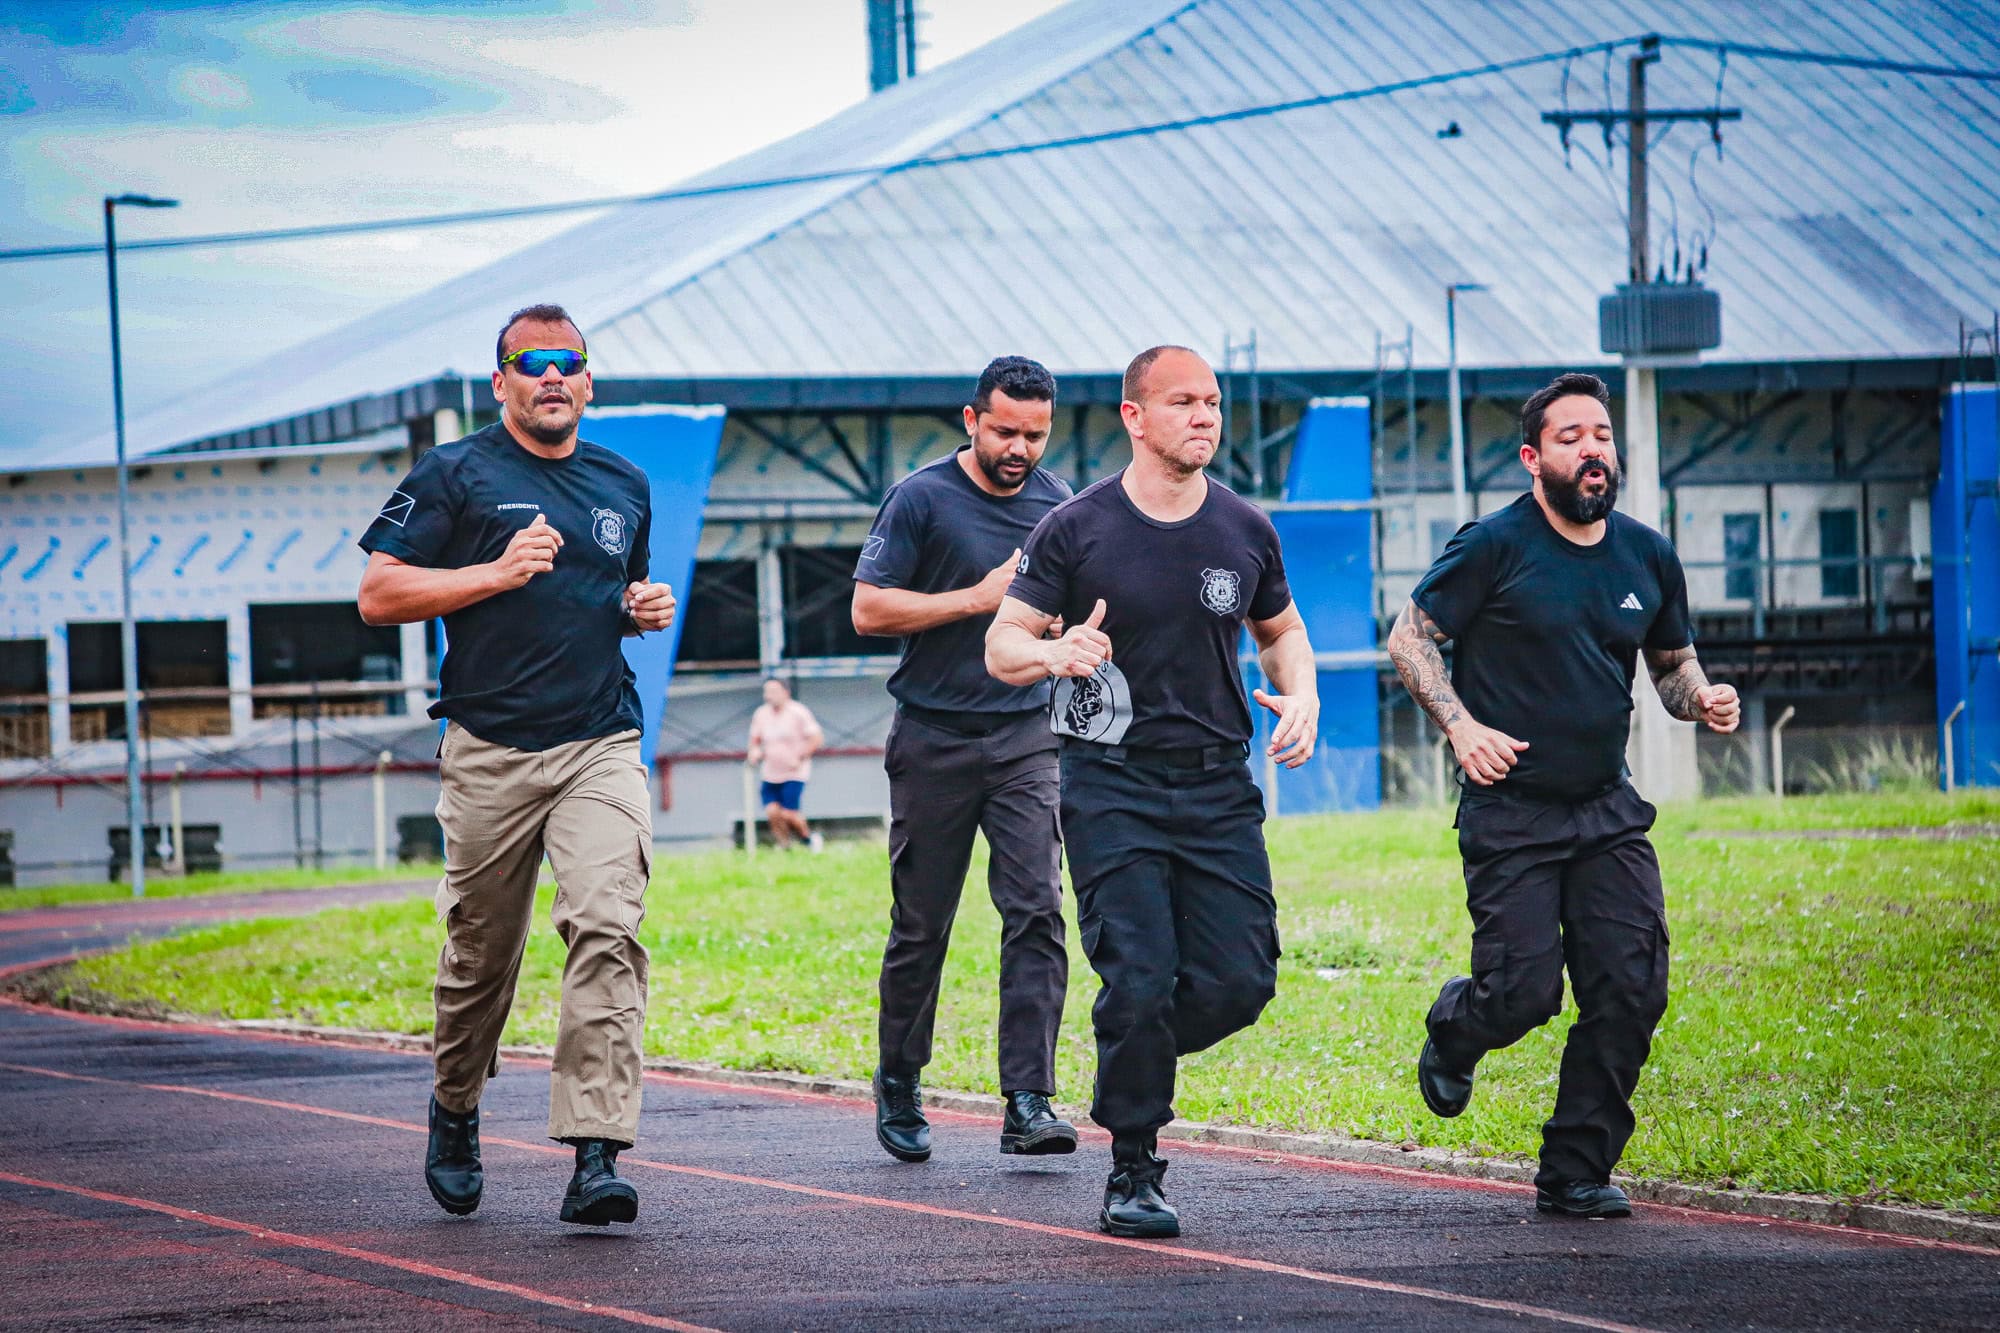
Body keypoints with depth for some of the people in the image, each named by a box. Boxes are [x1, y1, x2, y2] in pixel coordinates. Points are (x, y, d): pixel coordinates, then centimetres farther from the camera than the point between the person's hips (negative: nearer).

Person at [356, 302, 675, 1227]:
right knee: (481, 951, 7)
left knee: (608, 927, -17)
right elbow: (378, 595, -4)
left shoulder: (625, 487, 17)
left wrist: (646, 610, 8)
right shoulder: (456, 476, 2)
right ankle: (455, 1108, 36)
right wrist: (500, 573, -13)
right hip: (490, 752, -2)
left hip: (602, 746, 2)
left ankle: (596, 1156, -24)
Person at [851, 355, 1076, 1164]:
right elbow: (869, 609, -11)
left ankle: (1028, 1104, -15)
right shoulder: (922, 499, -5)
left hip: (1025, 739, 3)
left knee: (1036, 913, -12)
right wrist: (980, 597, -14)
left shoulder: (1058, 505, 9)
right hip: (934, 740, -3)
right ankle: (898, 1089, 24)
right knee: (921, 927, 5)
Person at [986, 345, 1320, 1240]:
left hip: (1218, 785, 4)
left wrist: (1300, 694, 2)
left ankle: (1133, 1061, 26)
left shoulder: (1245, 531, 7)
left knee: (1240, 981, -4)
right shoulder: (1077, 529, -4)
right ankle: (1132, 1175, 2)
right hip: (1112, 780, -4)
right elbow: (1002, 646, -1)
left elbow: (1281, 630, 23)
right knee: (1139, 980, -13)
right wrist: (1056, 653, -24)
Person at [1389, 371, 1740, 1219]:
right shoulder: (1495, 546, -8)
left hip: (1607, 813, 5)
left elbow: (1673, 664, 20)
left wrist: (1702, 701, -3)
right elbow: (1408, 639, -3)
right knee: (1522, 995, -10)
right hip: (1510, 811, -4)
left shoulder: (1647, 556, 7)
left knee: (1632, 992, -7)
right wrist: (1461, 725, -17)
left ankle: (1576, 1172, 6)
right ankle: (1452, 1033, 28)